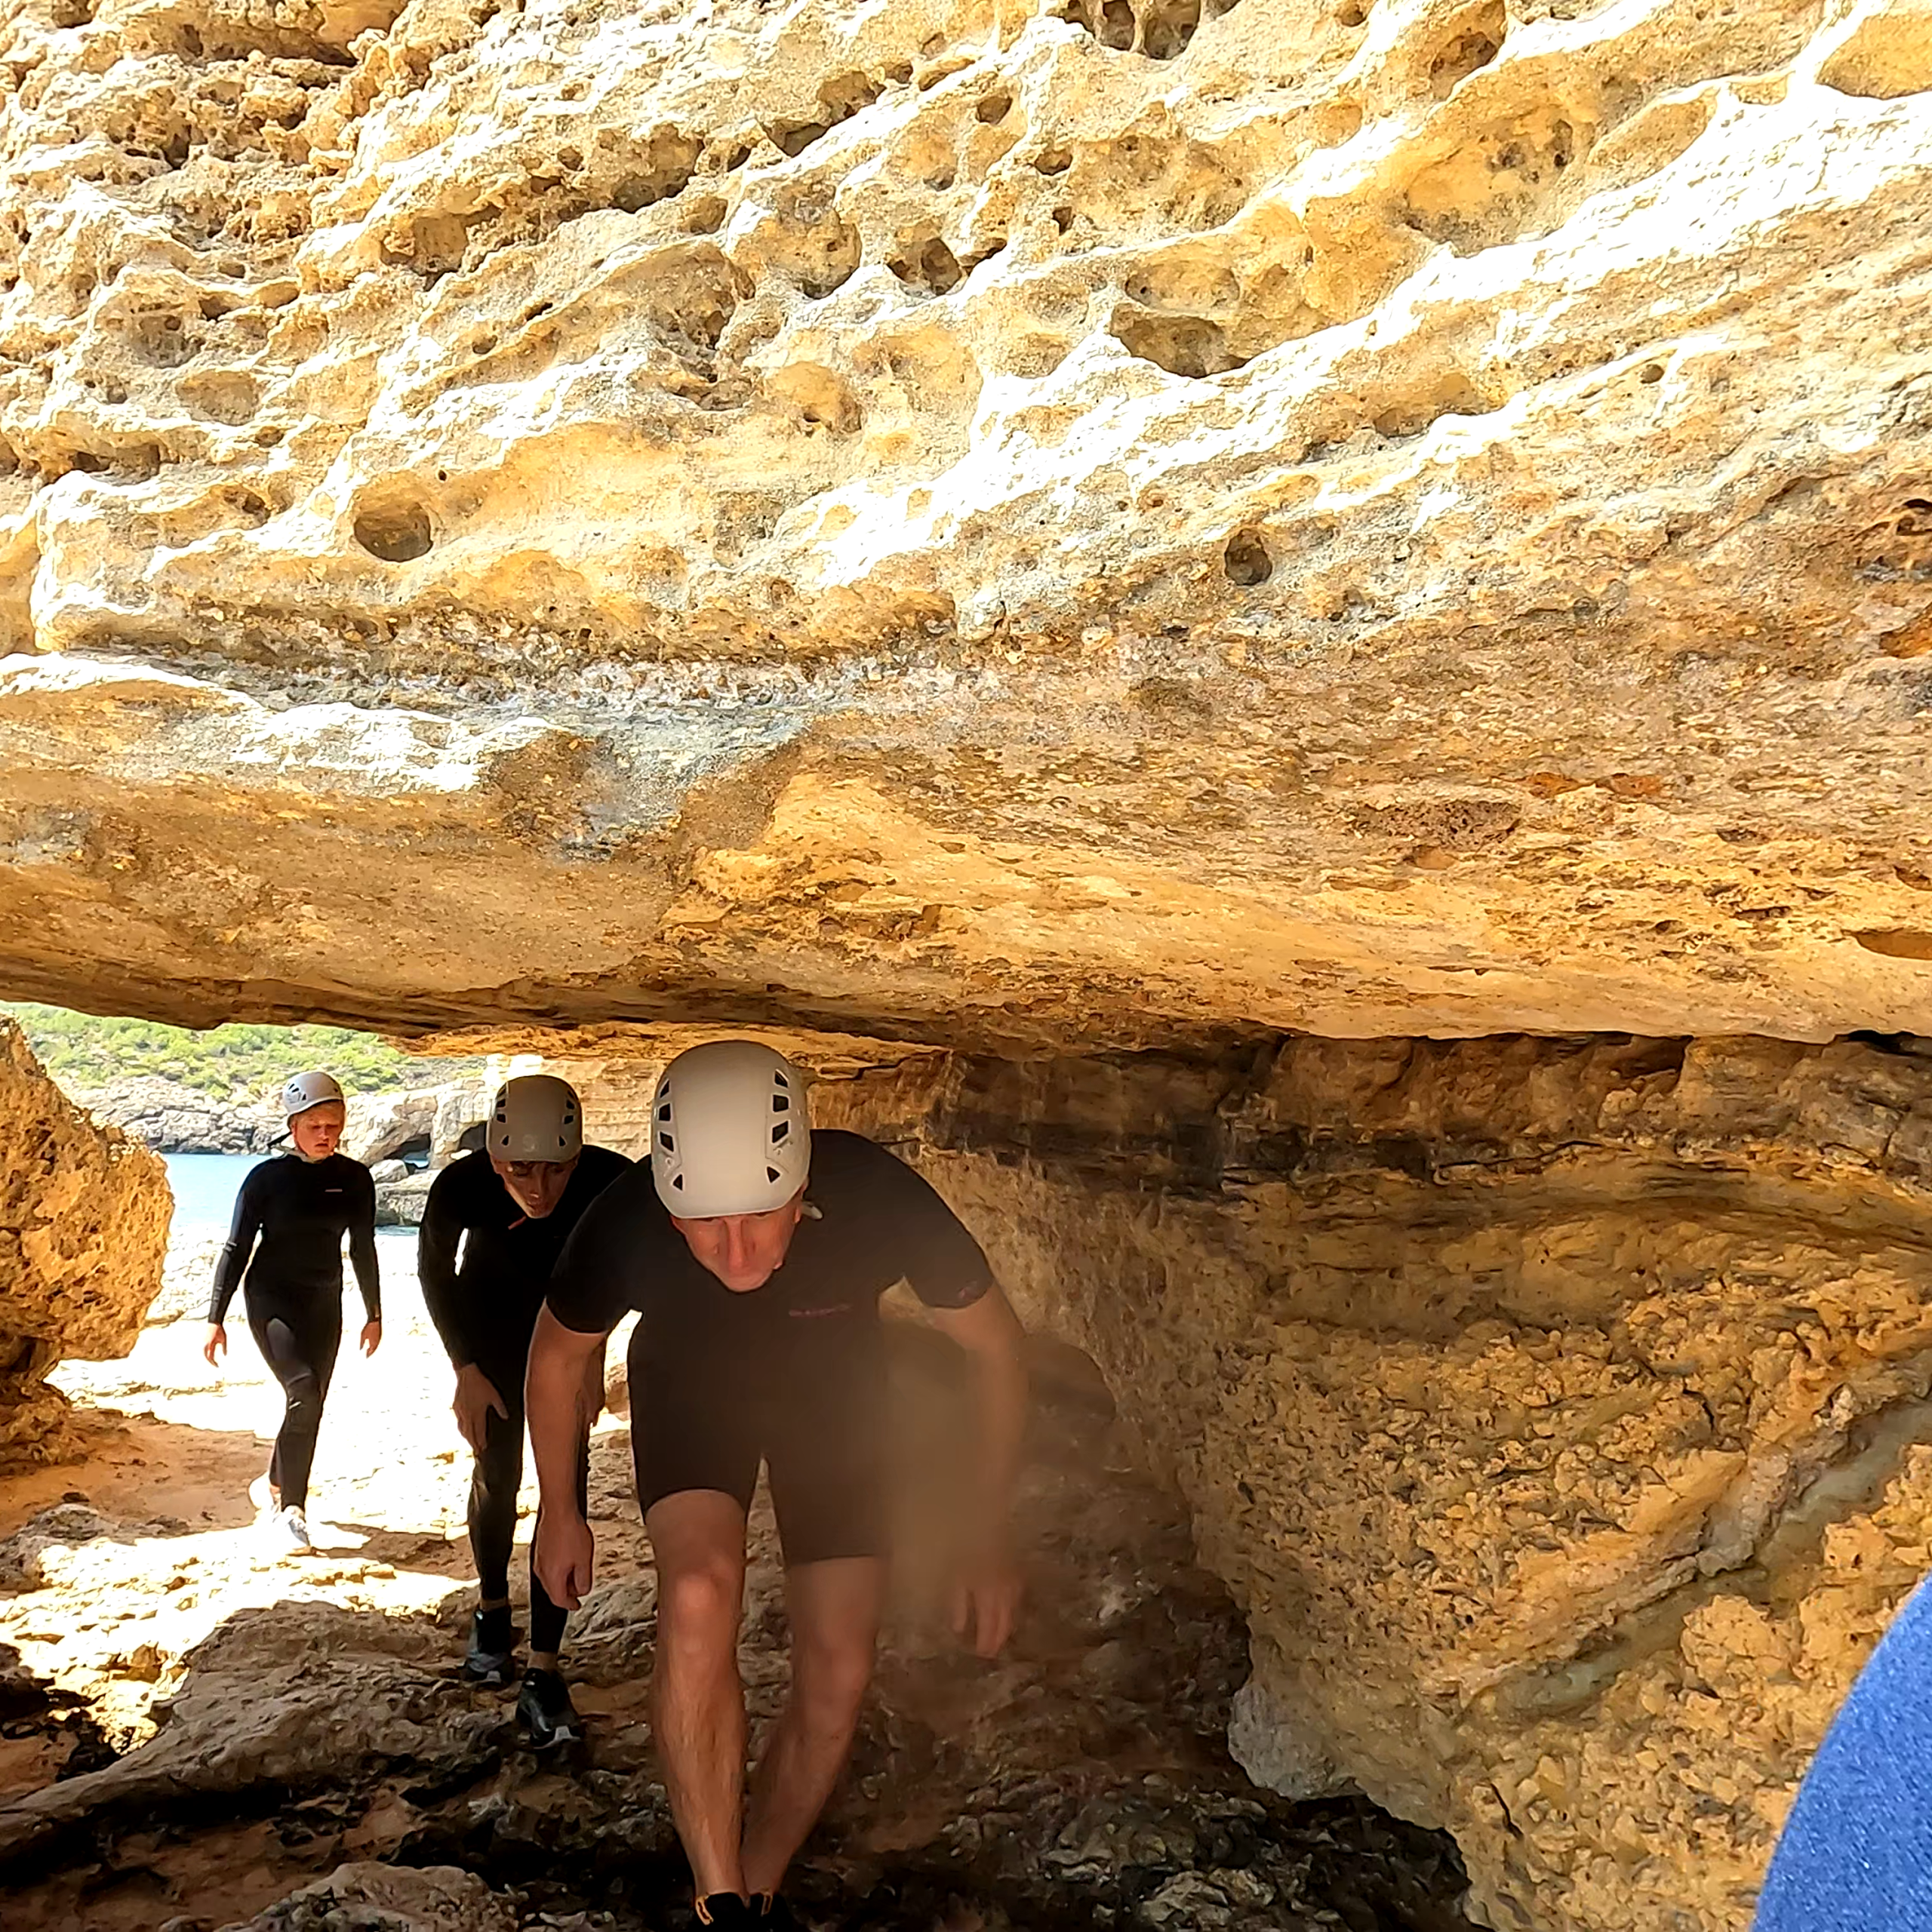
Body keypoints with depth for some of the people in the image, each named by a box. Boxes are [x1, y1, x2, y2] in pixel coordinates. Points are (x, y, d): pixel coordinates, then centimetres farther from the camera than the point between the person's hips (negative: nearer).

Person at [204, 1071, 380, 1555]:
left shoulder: (354, 1179, 1)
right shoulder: (266, 1178, -7)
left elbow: (363, 1249, 10)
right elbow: (236, 1249, -3)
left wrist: (374, 1315, 13)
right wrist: (216, 1320, -5)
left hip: (324, 1303, 4)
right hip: (270, 1297, -4)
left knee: (310, 1407, 5)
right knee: (303, 1391, -22)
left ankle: (279, 1492, 27)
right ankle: (290, 1506, -9)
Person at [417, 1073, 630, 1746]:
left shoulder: (611, 1181, -36)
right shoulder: (461, 1186, -34)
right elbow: (434, 1272, -10)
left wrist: (594, 1346, -14)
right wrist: (466, 1370, -11)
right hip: (493, 1329, 0)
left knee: (565, 1482, -8)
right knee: (497, 1472, 5)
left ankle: (543, 1672, -2)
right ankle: (492, 1609, 34)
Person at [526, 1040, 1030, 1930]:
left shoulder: (878, 1200, -39)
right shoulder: (623, 1222, -35)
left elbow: (997, 1351, -20)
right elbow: (558, 1355, -10)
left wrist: (990, 1539, -16)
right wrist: (559, 1512, 1)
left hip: (832, 1391, 1)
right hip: (689, 1387, 0)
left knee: (837, 1679, -2)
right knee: (700, 1597, -28)